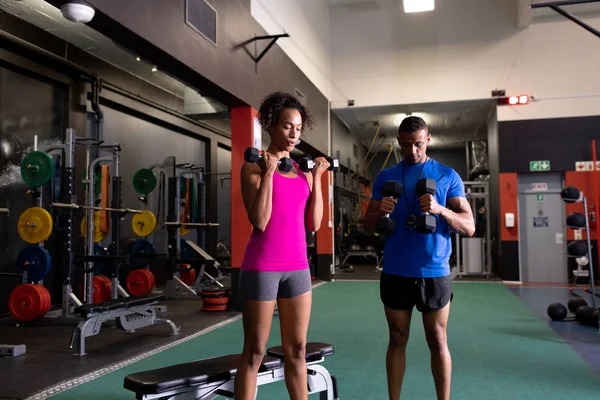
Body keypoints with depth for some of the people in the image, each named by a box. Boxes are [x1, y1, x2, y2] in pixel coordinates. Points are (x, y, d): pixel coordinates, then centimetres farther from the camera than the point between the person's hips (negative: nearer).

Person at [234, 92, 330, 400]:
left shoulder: (303, 171, 10)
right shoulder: (254, 167, -5)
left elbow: (314, 224, 4)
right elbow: (260, 222, -16)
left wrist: (316, 177, 3)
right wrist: (268, 171, -16)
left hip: (297, 266, 5)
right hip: (262, 267, -5)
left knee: (296, 349, 13)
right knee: (255, 351, 4)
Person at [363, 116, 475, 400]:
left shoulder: (447, 176, 3)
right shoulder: (385, 177, 8)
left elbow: (469, 227, -1)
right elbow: (368, 226, 9)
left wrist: (440, 210, -20)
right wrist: (379, 213, -14)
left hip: (434, 272, -1)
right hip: (395, 273, 1)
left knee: (438, 341, 7)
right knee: (397, 340, 9)